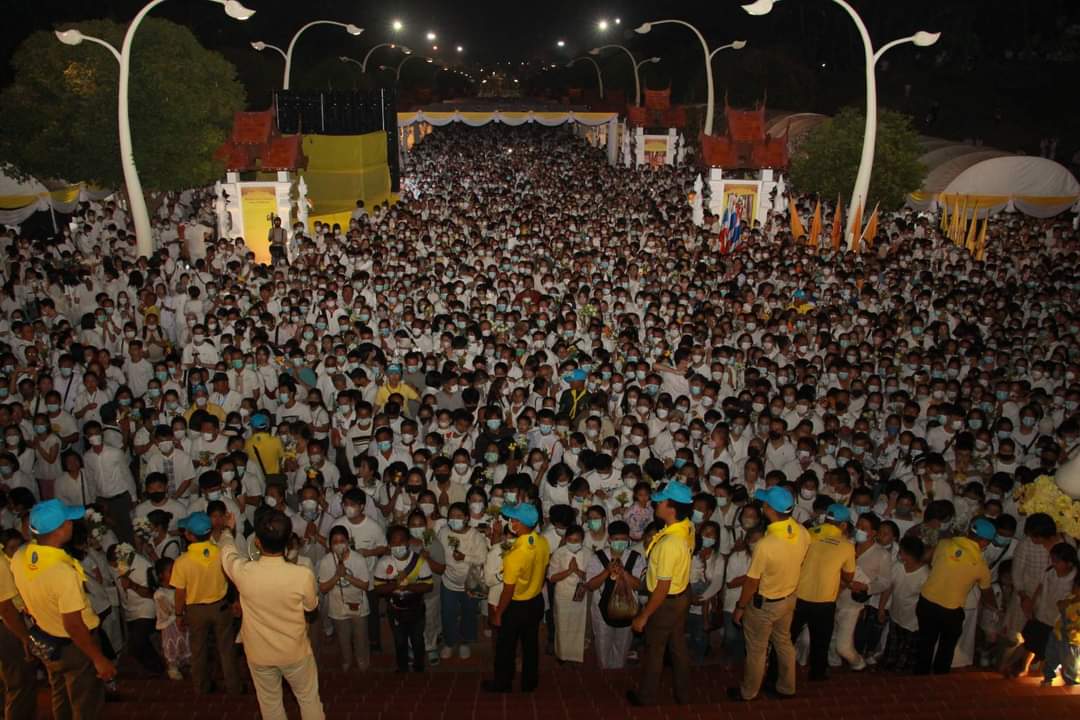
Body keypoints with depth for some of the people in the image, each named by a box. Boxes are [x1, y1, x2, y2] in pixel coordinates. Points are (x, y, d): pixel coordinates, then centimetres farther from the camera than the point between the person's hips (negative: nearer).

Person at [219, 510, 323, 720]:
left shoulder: (242, 571, -28)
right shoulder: (303, 575, -31)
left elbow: (228, 549, -3)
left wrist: (228, 529, 18)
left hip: (259, 653, 1)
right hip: (295, 651, -1)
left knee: (270, 702, 26)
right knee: (308, 698, 23)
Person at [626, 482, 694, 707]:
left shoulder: (669, 544, -36)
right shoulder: (688, 527, -11)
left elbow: (663, 588, -28)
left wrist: (643, 616, -18)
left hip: (666, 602, -8)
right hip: (682, 595, 8)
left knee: (654, 651, 15)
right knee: (678, 646, 25)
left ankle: (646, 698, 35)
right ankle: (683, 694, 42)